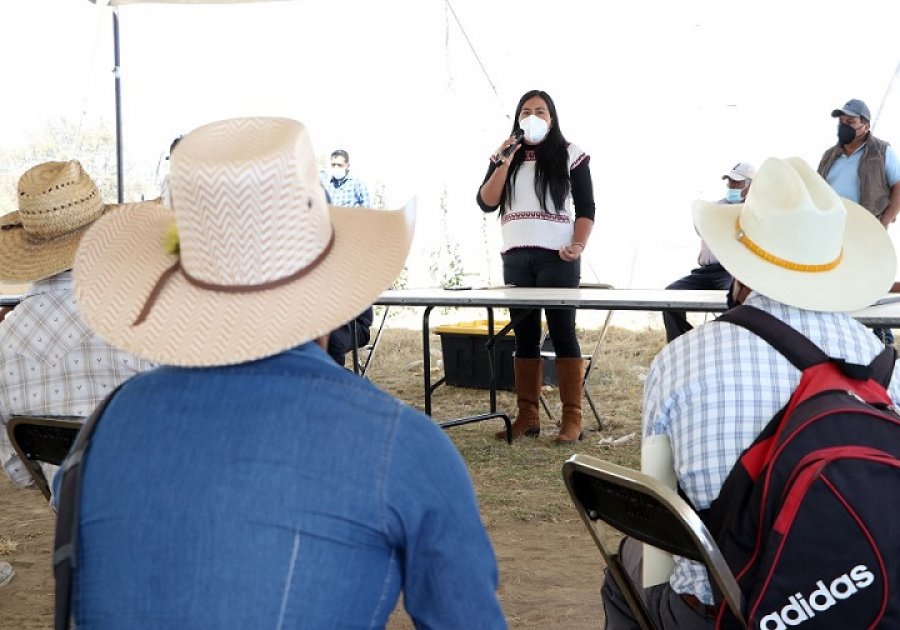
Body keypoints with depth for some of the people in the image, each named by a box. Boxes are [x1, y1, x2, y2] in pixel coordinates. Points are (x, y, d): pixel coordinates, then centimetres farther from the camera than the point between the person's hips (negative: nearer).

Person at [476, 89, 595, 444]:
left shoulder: (571, 155, 5)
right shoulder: (504, 157, 14)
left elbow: (586, 209, 2)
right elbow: (486, 203, 5)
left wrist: (578, 246, -13)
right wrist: (503, 164, -6)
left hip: (556, 257, -4)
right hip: (515, 257, 4)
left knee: (562, 333, -5)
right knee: (524, 335, 6)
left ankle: (572, 418, -4)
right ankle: (527, 416, 10)